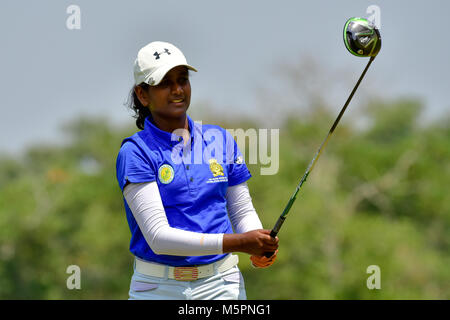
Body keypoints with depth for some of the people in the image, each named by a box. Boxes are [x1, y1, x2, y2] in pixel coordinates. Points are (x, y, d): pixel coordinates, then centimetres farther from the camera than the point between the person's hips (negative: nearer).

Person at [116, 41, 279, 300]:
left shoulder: (221, 140, 10)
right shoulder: (136, 152, -5)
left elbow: (242, 211, 19)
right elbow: (158, 236, -15)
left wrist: (259, 249, -5)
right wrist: (237, 242, -23)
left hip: (221, 285, 3)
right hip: (158, 288, -3)